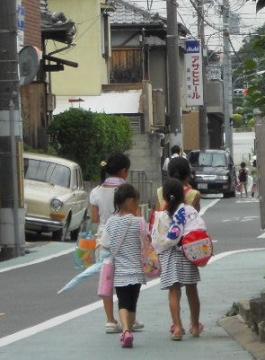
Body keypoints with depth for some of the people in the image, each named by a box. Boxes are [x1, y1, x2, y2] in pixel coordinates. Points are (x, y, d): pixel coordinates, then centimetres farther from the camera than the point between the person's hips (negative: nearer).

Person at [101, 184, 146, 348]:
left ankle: (126, 330, -19)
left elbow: (105, 244, -1)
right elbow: (145, 243, -4)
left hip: (119, 271, 2)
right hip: (135, 270, -1)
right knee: (132, 303, 12)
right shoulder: (138, 221, -11)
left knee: (123, 303, 2)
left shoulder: (111, 221, -3)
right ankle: (129, 330, 16)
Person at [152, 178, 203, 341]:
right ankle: (195, 325, 25)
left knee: (174, 292, 1)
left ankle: (177, 326, -12)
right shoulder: (190, 210, -5)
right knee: (192, 290, 14)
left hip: (169, 257, -1)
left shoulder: (161, 216, -4)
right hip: (188, 255, 1)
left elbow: (156, 241, -5)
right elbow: (201, 229, -11)